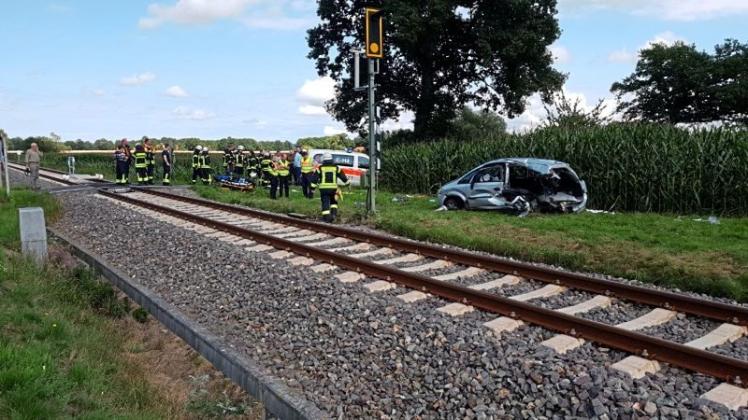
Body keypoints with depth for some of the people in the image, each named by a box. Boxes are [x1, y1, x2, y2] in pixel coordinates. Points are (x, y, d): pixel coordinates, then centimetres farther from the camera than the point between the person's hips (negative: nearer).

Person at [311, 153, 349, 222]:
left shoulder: (320, 168, 3)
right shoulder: (336, 168, 7)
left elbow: (314, 179, 1)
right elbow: (343, 177, 14)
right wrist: (347, 183, 27)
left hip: (323, 189, -1)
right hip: (333, 188, 1)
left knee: (325, 203, 2)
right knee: (333, 202, 20)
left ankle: (326, 218, -3)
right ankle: (333, 214, 2)